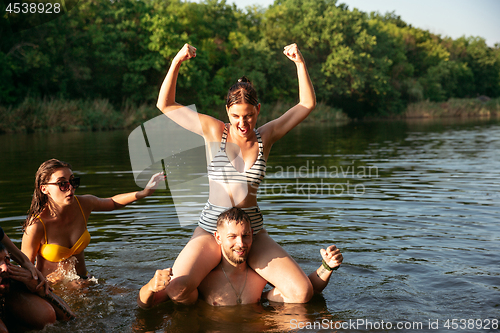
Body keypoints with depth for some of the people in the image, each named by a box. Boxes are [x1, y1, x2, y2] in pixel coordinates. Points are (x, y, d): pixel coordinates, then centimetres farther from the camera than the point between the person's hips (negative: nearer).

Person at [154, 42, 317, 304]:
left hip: (253, 231, 2)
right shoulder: (214, 132, 0)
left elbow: (307, 104, 7)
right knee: (177, 289, -26)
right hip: (211, 230, -1)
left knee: (302, 292, -14)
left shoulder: (265, 137, 5)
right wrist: (176, 63, -11)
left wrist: (300, 63, -5)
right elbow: (165, 105, 0)